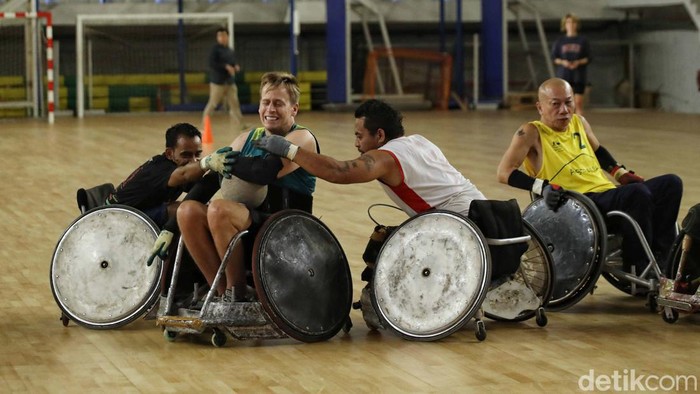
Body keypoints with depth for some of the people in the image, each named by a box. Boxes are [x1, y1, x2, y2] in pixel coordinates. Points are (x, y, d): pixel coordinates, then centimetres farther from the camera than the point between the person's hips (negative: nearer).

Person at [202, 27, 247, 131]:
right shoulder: (215, 49, -7)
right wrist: (226, 67, -24)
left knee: (234, 103, 2)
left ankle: (241, 124, 1)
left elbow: (234, 63, 24)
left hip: (230, 82, 6)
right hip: (218, 82, -6)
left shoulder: (230, 51, 14)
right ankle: (204, 123, 7)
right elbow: (211, 63, -19)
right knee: (213, 103, -4)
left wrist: (237, 67, 0)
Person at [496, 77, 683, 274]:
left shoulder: (579, 123, 17)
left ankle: (658, 261, -8)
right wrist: (543, 186, -25)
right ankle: (643, 270, -21)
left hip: (609, 193, 9)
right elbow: (505, 173, -13)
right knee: (638, 192, -30)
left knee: (671, 183, 0)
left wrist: (621, 173, 20)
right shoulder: (532, 133, -4)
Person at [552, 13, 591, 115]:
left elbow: (588, 58, 4)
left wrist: (578, 62, -15)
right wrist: (562, 62, -14)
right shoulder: (559, 41, 8)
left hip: (578, 76, -1)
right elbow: (554, 58, 6)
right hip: (563, 75, 1)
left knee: (578, 102, -6)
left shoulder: (583, 41, 6)